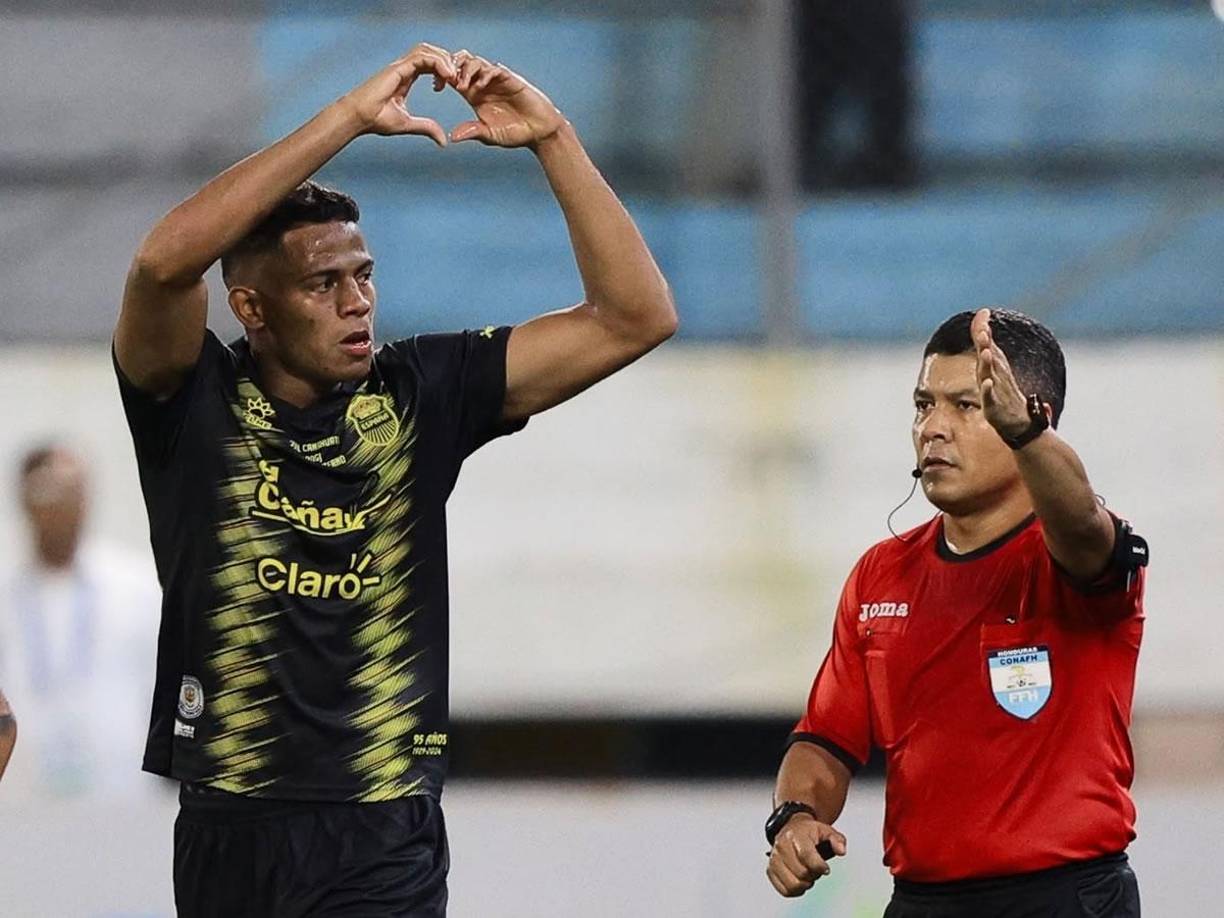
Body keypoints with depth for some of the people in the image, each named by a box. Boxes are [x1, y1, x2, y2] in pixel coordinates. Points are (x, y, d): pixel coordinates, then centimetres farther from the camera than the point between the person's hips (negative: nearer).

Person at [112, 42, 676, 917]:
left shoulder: (419, 396, 3)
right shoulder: (196, 403, -3)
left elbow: (636, 317, 1)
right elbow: (166, 261, -24)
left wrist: (551, 138, -9)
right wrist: (352, 116, -24)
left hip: (383, 844, 0)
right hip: (227, 835, 0)